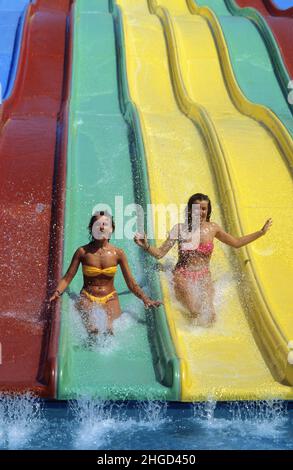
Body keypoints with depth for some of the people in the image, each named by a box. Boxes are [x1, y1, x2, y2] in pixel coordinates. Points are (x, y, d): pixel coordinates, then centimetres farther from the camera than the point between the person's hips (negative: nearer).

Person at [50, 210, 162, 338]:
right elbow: (67, 278, 0)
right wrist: (57, 293, -19)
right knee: (93, 331, -28)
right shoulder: (82, 251, -2)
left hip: (110, 299, 1)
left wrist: (146, 299, -9)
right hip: (87, 298, -1)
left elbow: (131, 283, 3)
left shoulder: (118, 253, 0)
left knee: (111, 330, -25)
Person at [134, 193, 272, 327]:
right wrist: (146, 246, -28)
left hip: (204, 278, 4)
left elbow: (236, 242, 14)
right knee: (196, 314, -20)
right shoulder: (180, 228, -9)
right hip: (183, 277, -4)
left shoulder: (213, 228, 0)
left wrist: (261, 232, 12)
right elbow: (160, 253, -9)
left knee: (209, 319, -2)